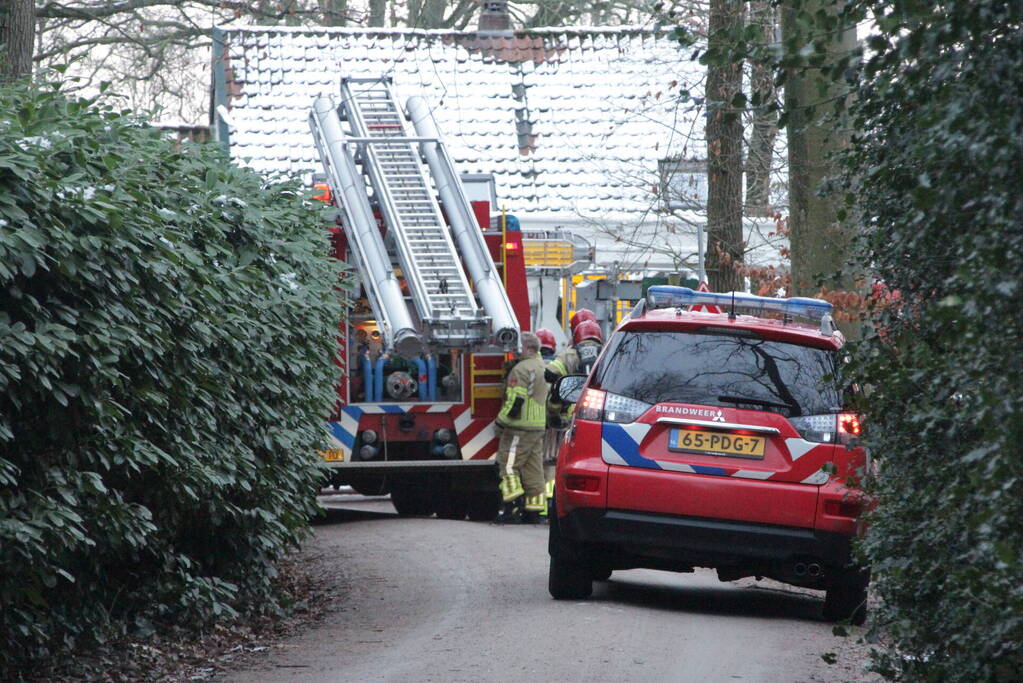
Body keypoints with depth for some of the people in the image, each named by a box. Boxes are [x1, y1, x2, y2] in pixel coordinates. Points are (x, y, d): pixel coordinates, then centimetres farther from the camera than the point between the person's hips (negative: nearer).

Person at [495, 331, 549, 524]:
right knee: (533, 467, 8)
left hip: (520, 427, -9)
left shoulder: (521, 369, -14)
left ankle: (511, 507, -14)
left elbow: (516, 400, -19)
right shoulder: (542, 368, 17)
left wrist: (501, 420, -12)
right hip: (539, 427, 9)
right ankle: (534, 510, 6)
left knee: (508, 464, -6)